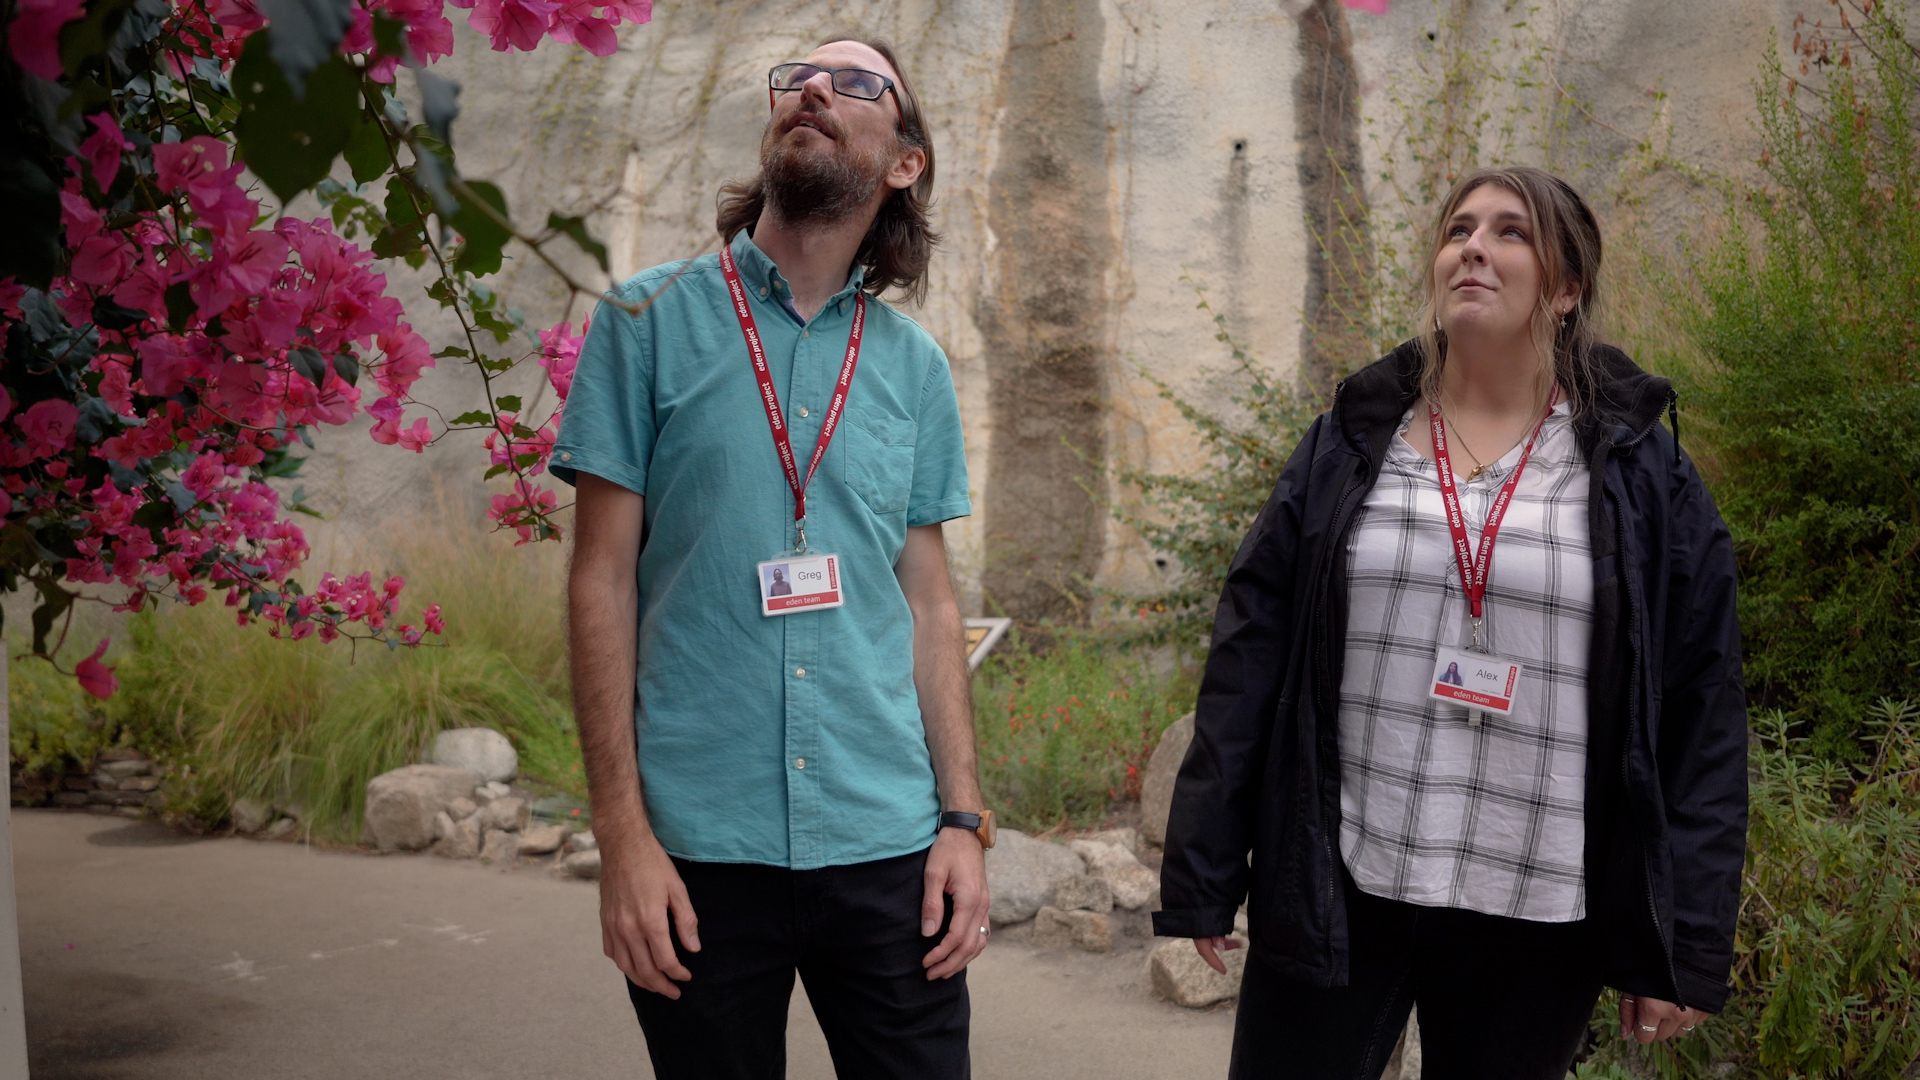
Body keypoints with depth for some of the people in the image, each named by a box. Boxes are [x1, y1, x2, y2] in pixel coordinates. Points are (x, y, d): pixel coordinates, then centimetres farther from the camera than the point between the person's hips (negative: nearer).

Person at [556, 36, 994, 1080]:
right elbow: (603, 578, -2)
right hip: (700, 844, -2)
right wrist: (622, 831, -8)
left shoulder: (915, 365, 8)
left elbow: (928, 601, 10)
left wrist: (963, 818, 2)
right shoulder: (649, 320, 0)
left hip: (886, 841, 2)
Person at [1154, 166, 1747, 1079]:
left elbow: (1701, 716, 0)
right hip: (1330, 899, 1)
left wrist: (1687, 946, -4)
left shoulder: (1641, 475, 2)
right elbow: (1248, 661, 2)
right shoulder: (1347, 448, 5)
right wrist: (1202, 879, -2)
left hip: (1536, 928, 0)